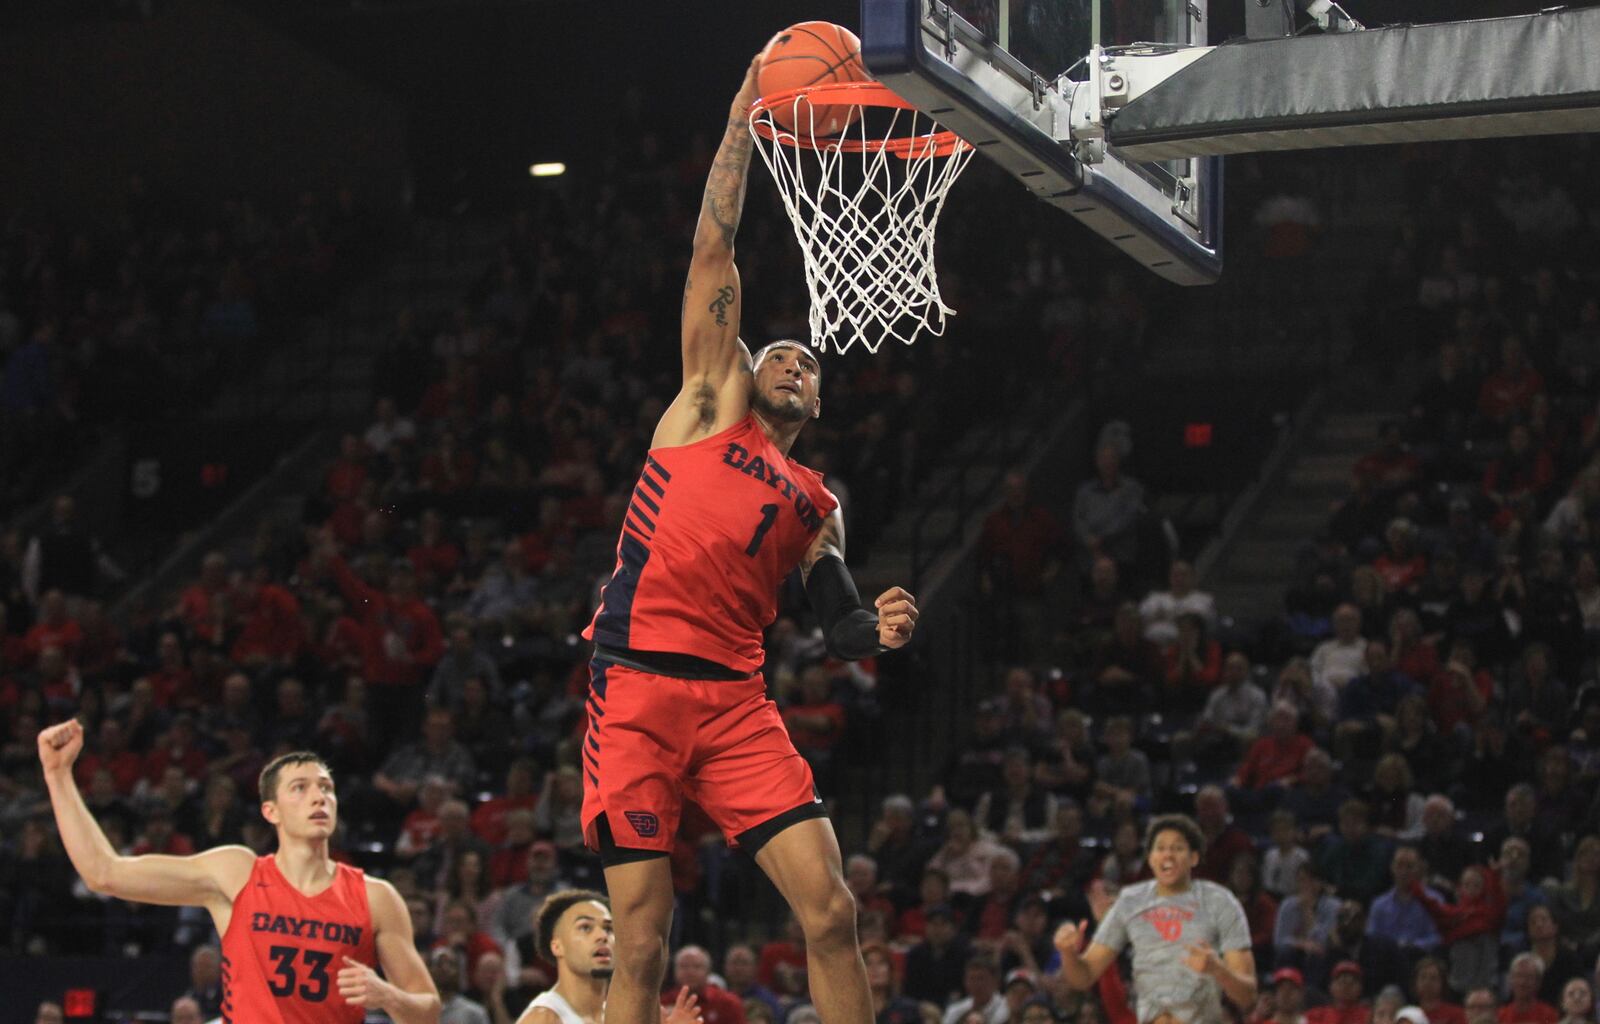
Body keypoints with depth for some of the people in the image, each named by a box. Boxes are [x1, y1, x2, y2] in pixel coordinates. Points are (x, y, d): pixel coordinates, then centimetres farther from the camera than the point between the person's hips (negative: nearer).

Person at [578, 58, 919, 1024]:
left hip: (737, 702, 3)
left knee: (832, 911, -9)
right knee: (642, 944, -5)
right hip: (637, 689, -3)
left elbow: (838, 627, 16)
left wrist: (878, 630, -7)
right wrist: (744, 117, 5)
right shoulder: (708, 404, 13)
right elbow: (714, 252, 7)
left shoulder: (816, 504, 21)